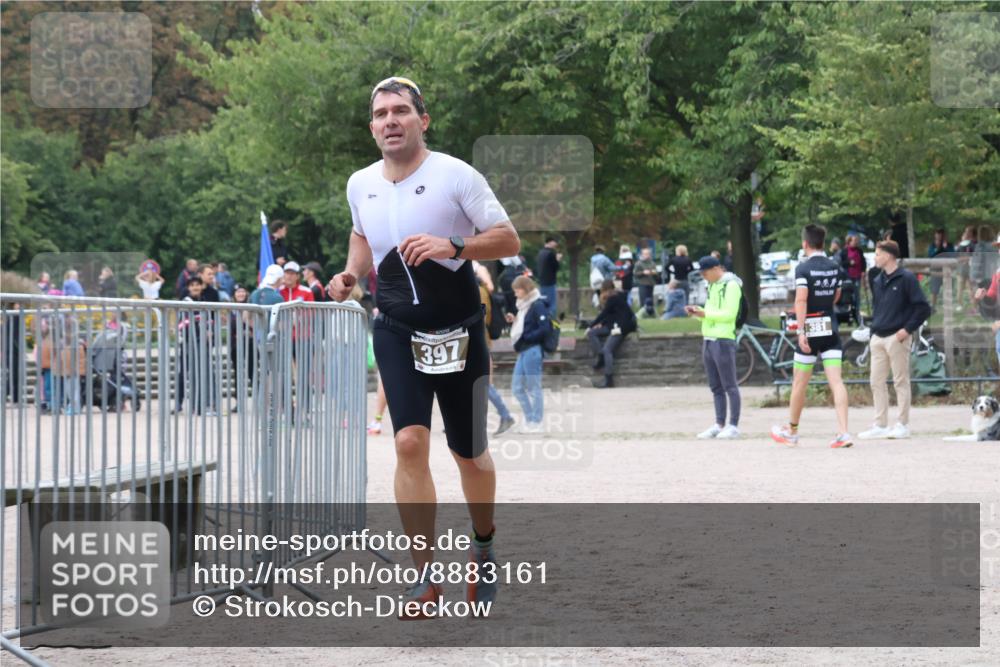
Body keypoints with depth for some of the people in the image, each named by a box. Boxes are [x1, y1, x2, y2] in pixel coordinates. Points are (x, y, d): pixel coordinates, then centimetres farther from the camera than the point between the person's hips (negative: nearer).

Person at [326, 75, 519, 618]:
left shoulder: (456, 176, -11)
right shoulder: (360, 185, 4)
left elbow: (509, 241, -10)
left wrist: (452, 246, -26)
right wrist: (350, 275, 7)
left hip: (458, 332, -2)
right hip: (396, 331, 2)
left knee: (468, 453, 9)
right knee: (410, 442, -15)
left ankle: (484, 547, 38)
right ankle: (425, 578, -11)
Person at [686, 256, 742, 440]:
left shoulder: (731, 285, -9)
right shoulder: (712, 286, 18)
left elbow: (729, 314, -17)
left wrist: (704, 313, -15)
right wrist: (697, 313, 4)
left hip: (723, 340, -9)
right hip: (708, 340, 9)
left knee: (730, 386, -5)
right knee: (716, 387, 10)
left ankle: (733, 426, -4)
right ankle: (719, 425, 13)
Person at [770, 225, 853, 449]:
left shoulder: (804, 268, -11)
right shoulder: (835, 267, 7)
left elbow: (801, 300, -20)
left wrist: (801, 331, -23)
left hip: (811, 330, -4)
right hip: (831, 329, 4)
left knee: (799, 383, 9)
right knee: (836, 382, -2)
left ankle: (791, 432, 23)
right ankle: (843, 432, -14)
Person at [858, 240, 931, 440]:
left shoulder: (906, 279, -8)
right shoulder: (877, 281, 13)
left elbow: (923, 308, -10)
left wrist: (907, 329, -14)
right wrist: (874, 328, 12)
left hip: (897, 337, -7)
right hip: (878, 337, 7)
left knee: (901, 381, 0)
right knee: (876, 381, 5)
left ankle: (903, 425, 6)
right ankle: (880, 425, 10)